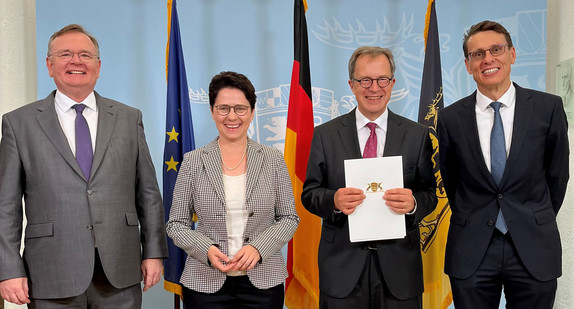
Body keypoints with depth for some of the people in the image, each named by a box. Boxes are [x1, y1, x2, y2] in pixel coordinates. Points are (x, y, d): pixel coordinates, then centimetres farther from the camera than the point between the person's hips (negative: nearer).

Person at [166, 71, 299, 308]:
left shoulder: (273, 159, 2)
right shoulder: (193, 161, 1)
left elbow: (289, 218, 4)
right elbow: (176, 224, 3)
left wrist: (258, 247, -12)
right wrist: (207, 250, -14)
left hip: (263, 281, 1)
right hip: (206, 283, 0)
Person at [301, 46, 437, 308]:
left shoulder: (417, 135, 3)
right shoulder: (325, 135, 1)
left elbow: (430, 193, 4)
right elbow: (309, 193, 1)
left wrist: (413, 203, -19)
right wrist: (333, 201, -20)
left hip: (399, 266, 1)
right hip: (342, 266, 0)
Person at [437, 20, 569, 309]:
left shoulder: (548, 107, -4)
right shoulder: (451, 118, -3)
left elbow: (557, 172, 6)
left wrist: (539, 223, 13)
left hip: (534, 247, 0)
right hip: (470, 251, 0)